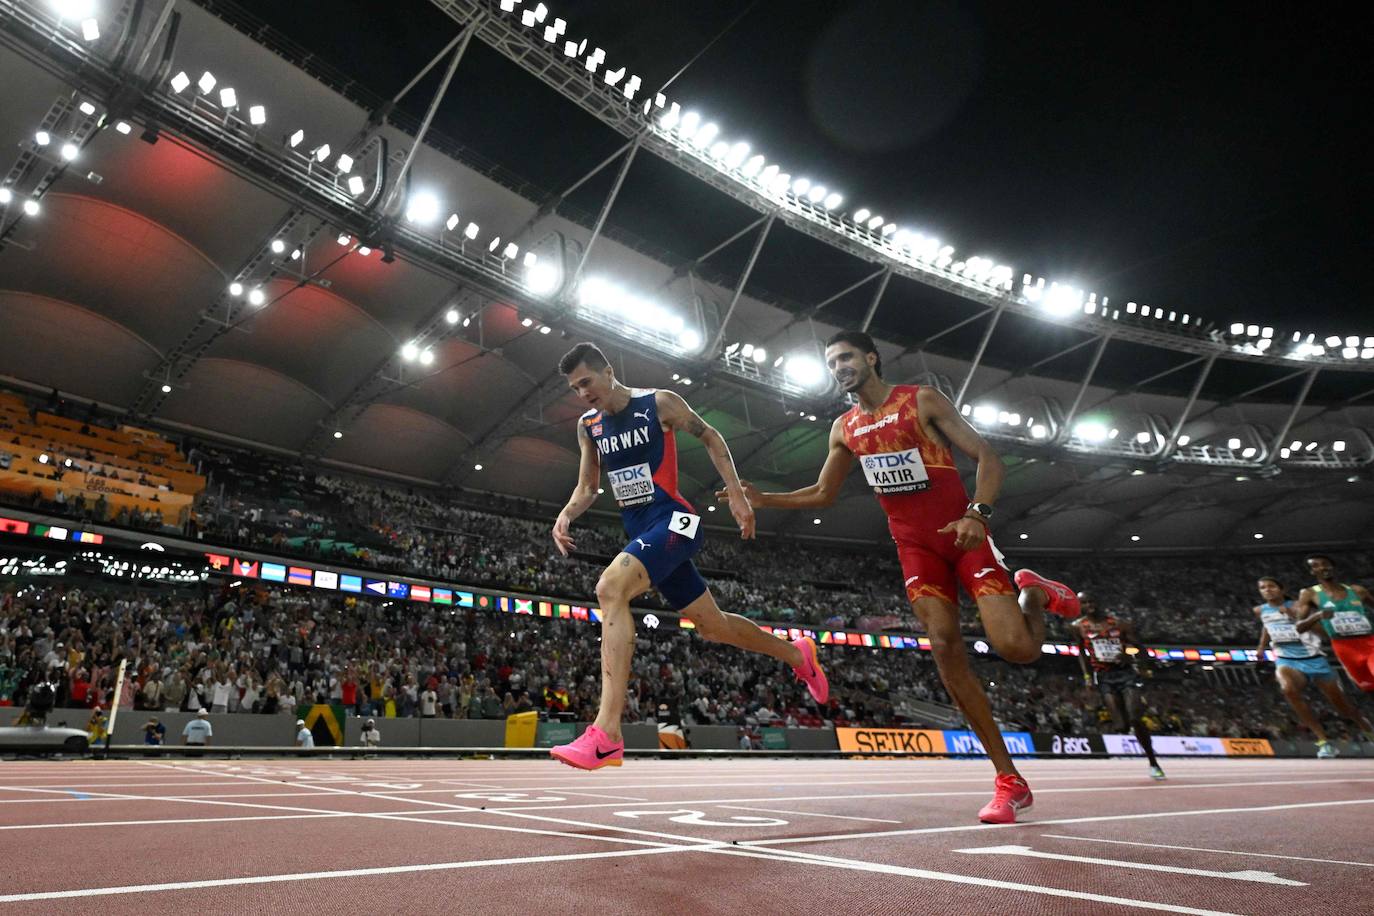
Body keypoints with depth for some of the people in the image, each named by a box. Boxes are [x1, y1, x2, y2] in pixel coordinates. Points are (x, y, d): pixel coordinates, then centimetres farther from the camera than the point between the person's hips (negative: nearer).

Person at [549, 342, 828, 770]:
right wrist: (565, 516, -4)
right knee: (712, 625, 15)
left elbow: (711, 438, 3)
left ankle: (606, 735, -30)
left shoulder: (660, 403, -7)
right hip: (640, 532, 7)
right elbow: (587, 487, 16)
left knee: (610, 588, -30)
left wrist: (737, 495, -2)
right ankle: (797, 655, 39)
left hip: (673, 521, -7)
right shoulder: (588, 426, 10)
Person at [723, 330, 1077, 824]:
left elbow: (986, 457, -8)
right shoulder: (844, 428, 8)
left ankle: (1034, 593, 21)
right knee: (946, 648, -9)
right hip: (916, 546, 4)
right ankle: (1009, 780, 4)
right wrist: (762, 498, 3)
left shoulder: (921, 400, -6)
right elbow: (822, 493, 16)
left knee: (1016, 647, -16)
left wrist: (976, 512, -25)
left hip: (963, 533, -4)